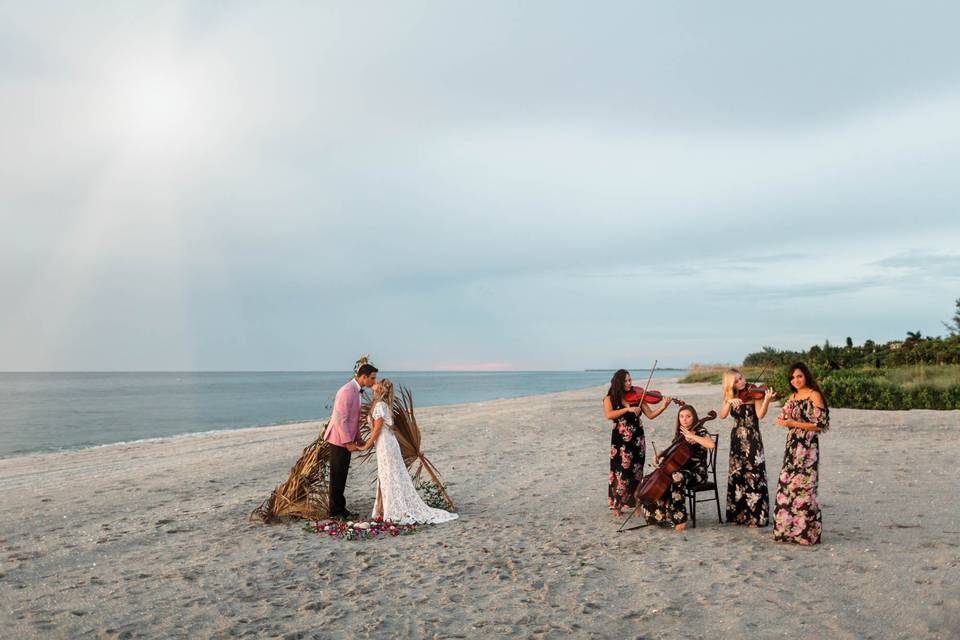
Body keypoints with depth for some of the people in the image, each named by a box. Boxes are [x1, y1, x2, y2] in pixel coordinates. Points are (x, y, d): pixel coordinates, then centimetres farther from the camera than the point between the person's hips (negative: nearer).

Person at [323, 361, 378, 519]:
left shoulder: (356, 390, 10)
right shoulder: (347, 391, -22)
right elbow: (340, 419, -24)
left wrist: (357, 438, 14)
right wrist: (348, 442, -21)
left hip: (347, 439, 9)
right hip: (340, 440, -9)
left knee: (342, 475, 15)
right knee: (337, 476, 0)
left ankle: (340, 508, 23)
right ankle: (336, 511, 9)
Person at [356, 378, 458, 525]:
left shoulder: (379, 405, -15)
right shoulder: (381, 404, 12)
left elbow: (377, 430, -15)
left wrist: (366, 446, -7)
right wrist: (364, 443, 18)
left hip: (385, 445, -9)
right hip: (388, 443, 9)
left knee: (389, 478, -1)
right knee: (391, 478, 13)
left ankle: (395, 512, 7)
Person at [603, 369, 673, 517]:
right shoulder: (610, 399, 0)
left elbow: (650, 415, 0)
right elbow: (609, 415, -19)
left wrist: (664, 406, -16)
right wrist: (628, 409, -26)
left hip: (637, 440, 2)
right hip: (619, 440, -2)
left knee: (636, 472, 2)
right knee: (620, 472, -5)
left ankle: (637, 504, 13)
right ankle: (617, 505, 8)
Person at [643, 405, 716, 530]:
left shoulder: (700, 431, -7)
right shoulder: (679, 433, 12)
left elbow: (711, 444, -28)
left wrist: (692, 436, -23)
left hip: (697, 472, -7)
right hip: (681, 470, 7)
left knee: (676, 478, -37)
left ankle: (680, 519, -30)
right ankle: (660, 515, -7)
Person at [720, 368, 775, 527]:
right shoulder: (730, 397, 7)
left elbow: (760, 414, -19)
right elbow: (722, 415, -7)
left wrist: (766, 400, -35)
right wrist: (730, 402, -23)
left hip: (752, 440, -4)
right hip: (737, 440, 5)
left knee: (754, 476, -6)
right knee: (737, 476, 9)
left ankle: (756, 517, -1)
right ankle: (739, 514, 19)